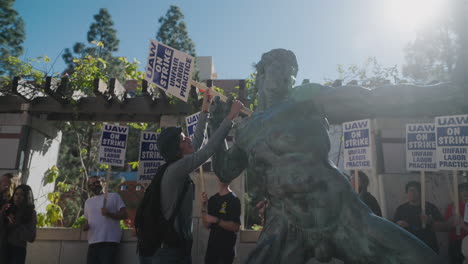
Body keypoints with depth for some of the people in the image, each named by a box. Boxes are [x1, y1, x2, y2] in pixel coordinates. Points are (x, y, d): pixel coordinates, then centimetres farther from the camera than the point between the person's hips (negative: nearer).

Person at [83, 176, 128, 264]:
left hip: (109, 241, -5)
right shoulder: (88, 202, 23)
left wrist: (109, 214, -16)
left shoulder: (114, 196, 7)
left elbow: (124, 214, 0)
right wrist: (85, 226, 6)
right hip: (92, 242, 5)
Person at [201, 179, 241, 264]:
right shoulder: (212, 199, 9)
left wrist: (216, 220, -23)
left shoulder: (234, 200, -9)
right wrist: (203, 207, -6)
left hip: (227, 247, -5)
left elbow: (236, 227, -16)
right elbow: (207, 225, 6)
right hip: (212, 245, 6)